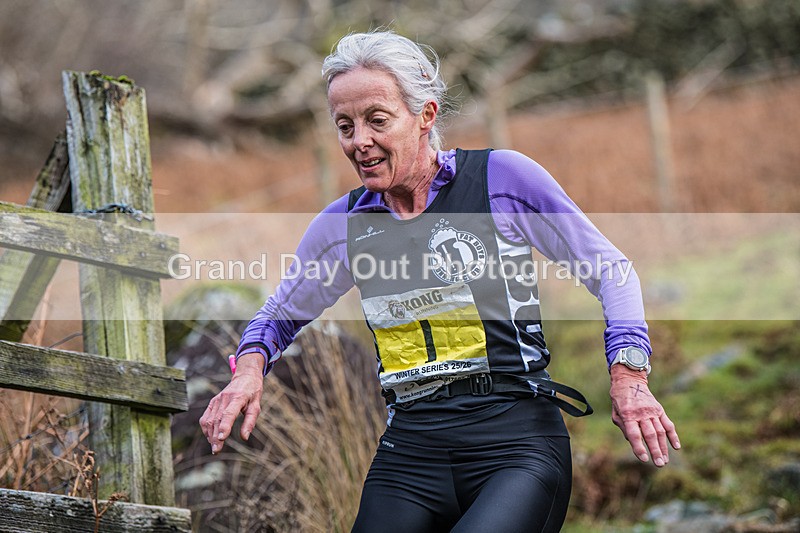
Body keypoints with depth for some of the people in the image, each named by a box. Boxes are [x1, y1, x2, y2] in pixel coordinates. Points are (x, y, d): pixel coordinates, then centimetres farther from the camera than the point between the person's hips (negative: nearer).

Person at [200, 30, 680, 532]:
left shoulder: (501, 176, 1)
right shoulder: (344, 224, 11)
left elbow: (610, 271, 6)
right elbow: (279, 315, 27)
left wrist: (628, 374, -8)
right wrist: (250, 368, 5)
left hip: (516, 440, -4)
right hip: (409, 449, 4)